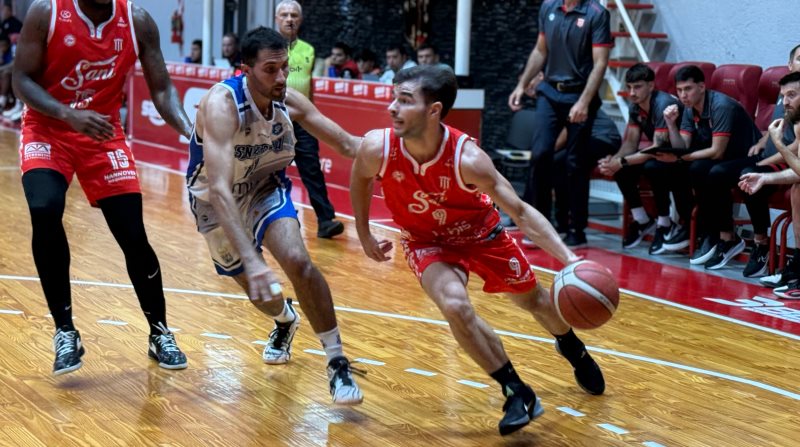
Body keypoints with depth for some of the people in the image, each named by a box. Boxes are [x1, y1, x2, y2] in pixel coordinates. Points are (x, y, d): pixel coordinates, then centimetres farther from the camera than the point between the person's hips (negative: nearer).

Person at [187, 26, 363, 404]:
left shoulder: (289, 101, -20)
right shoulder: (222, 105, -36)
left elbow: (346, 143, -7)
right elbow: (219, 189, -46)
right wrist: (251, 260, -55)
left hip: (265, 188, 2)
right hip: (216, 201, -2)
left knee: (297, 260, -24)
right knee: (254, 284, 12)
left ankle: (338, 364, -14)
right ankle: (285, 321, 50)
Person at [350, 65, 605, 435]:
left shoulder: (467, 158, -35)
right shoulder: (377, 148, -30)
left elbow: (521, 213, -29)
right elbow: (360, 179, -3)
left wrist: (569, 258, -39)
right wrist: (364, 235, 2)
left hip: (480, 234, 0)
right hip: (427, 241, 0)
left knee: (532, 299, 18)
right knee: (455, 306, -27)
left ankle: (573, 349, 55)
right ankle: (517, 393, -7)